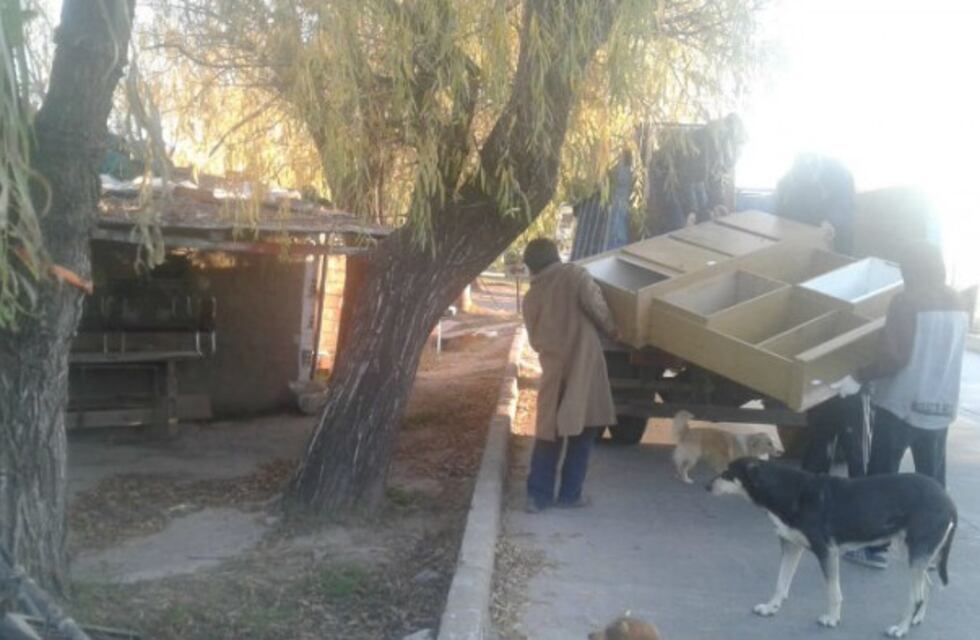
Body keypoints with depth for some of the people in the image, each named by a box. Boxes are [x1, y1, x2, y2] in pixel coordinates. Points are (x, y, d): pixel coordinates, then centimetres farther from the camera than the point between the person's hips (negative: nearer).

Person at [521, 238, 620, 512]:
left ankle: (538, 495, 6)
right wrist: (611, 328, 1)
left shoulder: (531, 297, 13)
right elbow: (593, 302, -14)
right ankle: (570, 494, 7)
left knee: (548, 431, 10)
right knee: (581, 430, 5)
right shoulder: (574, 275, 0)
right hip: (583, 363, -4)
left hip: (553, 369, 4)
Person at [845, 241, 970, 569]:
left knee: (882, 474, 4)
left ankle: (874, 547, 8)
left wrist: (859, 375, -12)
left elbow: (895, 358, -22)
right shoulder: (960, 304, 7)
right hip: (941, 406, 6)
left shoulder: (906, 301, -15)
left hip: (901, 403, -6)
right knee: (933, 478, 14)